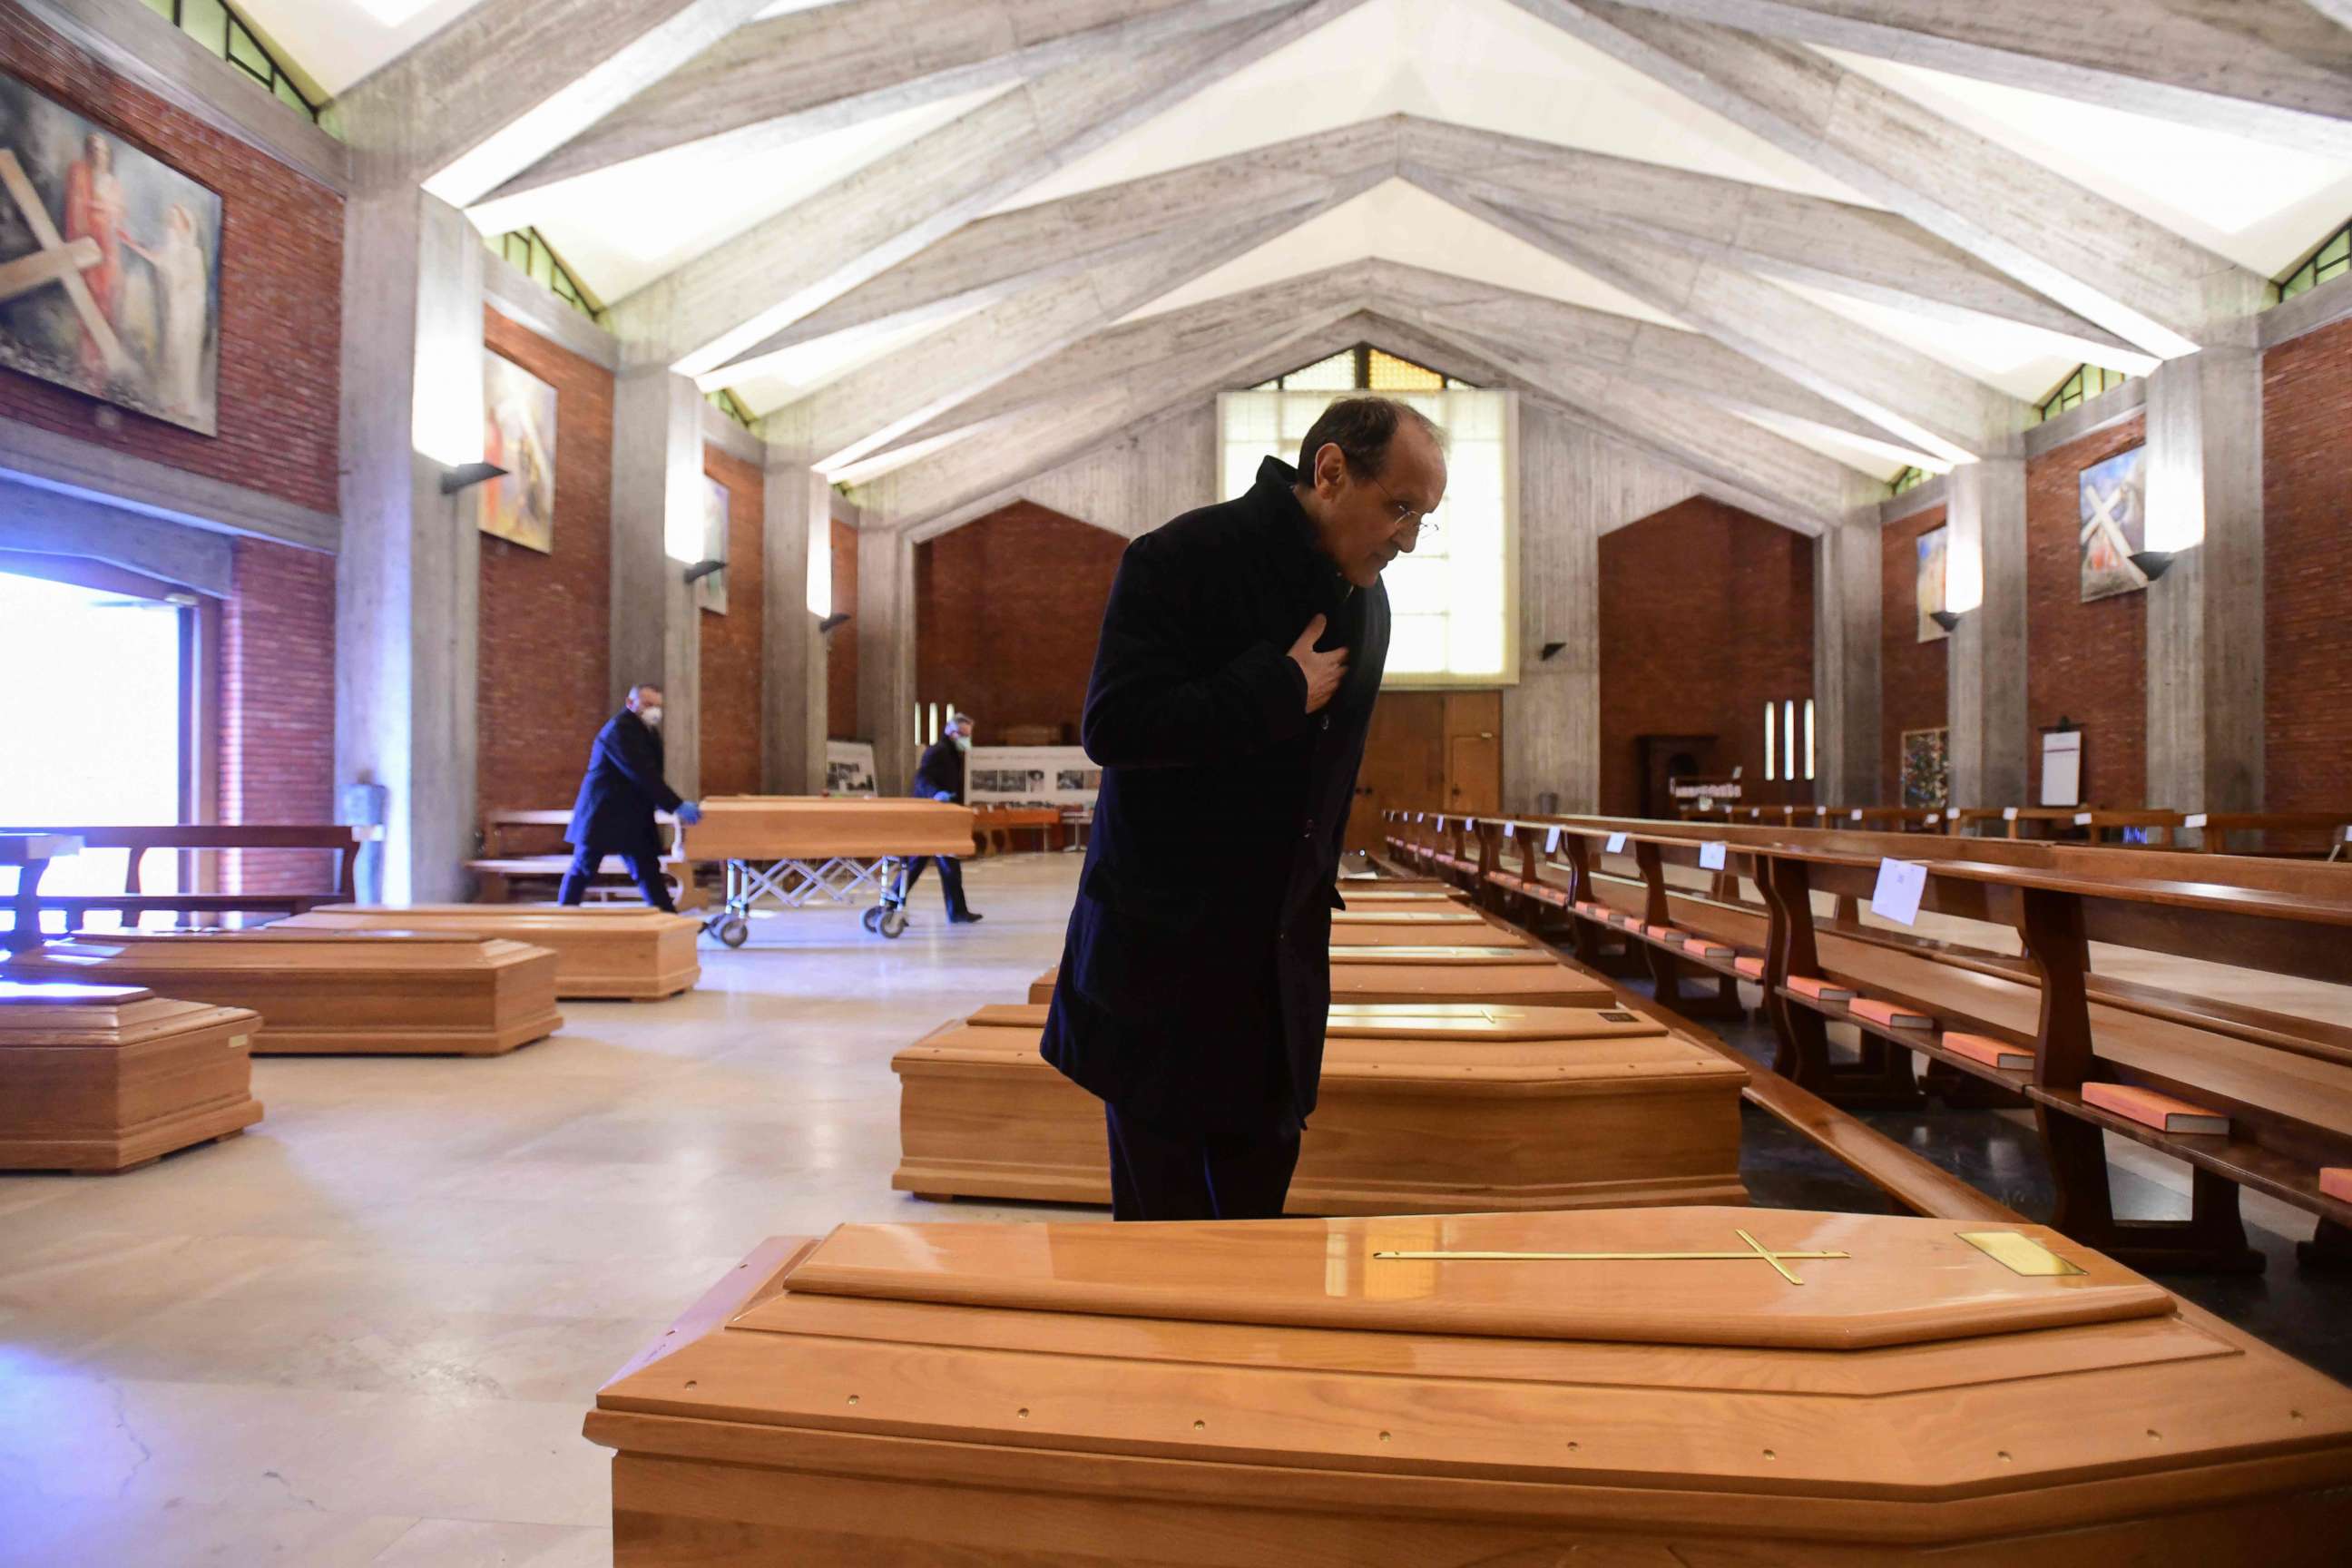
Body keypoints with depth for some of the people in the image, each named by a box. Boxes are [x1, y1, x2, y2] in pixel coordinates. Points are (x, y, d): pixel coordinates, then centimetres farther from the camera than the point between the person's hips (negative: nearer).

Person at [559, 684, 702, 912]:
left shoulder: (648, 730, 10)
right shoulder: (619, 730, -19)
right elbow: (642, 774, -28)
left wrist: (674, 805, 0)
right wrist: (677, 805, -32)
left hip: (634, 817, 8)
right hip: (604, 815, -8)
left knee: (649, 869, 5)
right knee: (583, 868, 4)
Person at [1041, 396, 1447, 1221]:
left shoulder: (1365, 602, 9)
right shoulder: (1180, 561, -14)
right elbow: (1113, 726, -24)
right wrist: (1280, 689, -19)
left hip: (1282, 959, 6)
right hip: (1163, 954, -6)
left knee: (1261, 1190, 13)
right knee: (1162, 1204, 6)